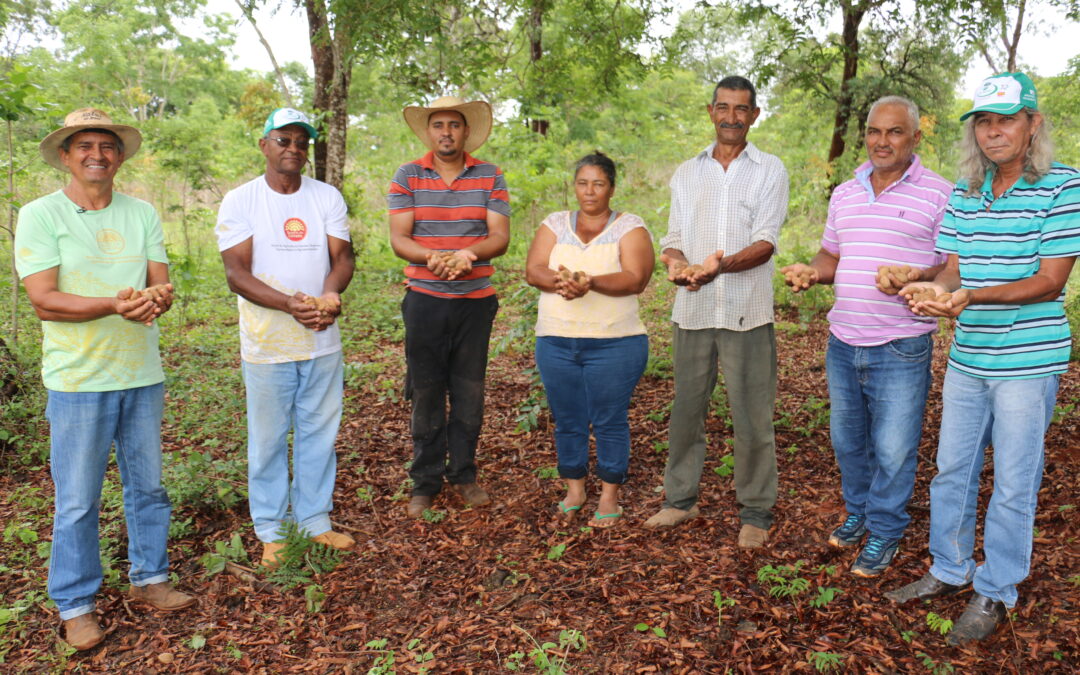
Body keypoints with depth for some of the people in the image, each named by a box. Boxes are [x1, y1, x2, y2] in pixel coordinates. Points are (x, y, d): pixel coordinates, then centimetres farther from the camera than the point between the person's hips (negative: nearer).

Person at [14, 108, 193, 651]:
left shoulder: (142, 214, 8)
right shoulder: (40, 215, -4)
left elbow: (163, 285, 1)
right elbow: (44, 301, -13)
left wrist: (157, 296, -23)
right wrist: (115, 304, -28)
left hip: (142, 376, 4)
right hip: (77, 381, -4)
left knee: (148, 487, 14)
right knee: (77, 500, 4)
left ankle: (148, 578, 31)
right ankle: (75, 604, 21)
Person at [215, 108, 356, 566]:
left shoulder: (327, 197, 7)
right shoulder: (239, 201, -2)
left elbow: (342, 257, 0)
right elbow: (237, 273, -10)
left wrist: (331, 293, -24)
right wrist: (290, 304, -27)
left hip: (323, 342, 3)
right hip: (266, 345, -2)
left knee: (319, 434, 11)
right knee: (268, 439, 6)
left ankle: (315, 519, 27)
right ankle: (271, 531, 22)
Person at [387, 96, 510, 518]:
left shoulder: (490, 177, 3)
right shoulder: (408, 177, 2)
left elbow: (500, 237, -5)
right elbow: (398, 239, -5)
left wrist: (467, 254, -25)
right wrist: (435, 258, -25)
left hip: (476, 300, 1)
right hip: (425, 299, -1)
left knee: (470, 392, 8)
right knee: (426, 393, 4)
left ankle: (464, 475, 24)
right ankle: (425, 483, 17)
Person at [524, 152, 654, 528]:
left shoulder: (630, 227, 2)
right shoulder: (554, 225, 11)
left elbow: (635, 279, -13)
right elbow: (533, 270, -2)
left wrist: (591, 282, -29)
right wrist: (560, 281, -24)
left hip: (614, 344, -3)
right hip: (556, 342, 3)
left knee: (610, 422, 2)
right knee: (567, 421, 11)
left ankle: (609, 497, 16)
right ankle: (574, 490, 27)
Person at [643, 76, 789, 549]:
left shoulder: (769, 171, 3)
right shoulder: (687, 173, 14)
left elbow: (766, 242, -8)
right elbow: (673, 238, 11)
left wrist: (720, 266, -27)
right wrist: (676, 264, -13)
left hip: (746, 313, -3)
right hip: (692, 310, 3)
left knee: (752, 417, 2)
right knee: (686, 409, 10)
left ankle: (755, 511, 15)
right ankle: (680, 497, 25)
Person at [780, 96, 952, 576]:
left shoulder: (939, 194, -5)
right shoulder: (845, 194, 12)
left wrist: (915, 278, -27)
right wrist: (812, 272, -2)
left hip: (900, 349, -5)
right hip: (843, 342, 6)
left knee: (893, 450, 3)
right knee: (847, 438, 18)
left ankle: (884, 532, 23)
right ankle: (858, 511, 39)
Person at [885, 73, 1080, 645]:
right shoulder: (964, 192, 7)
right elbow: (954, 266, 7)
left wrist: (972, 296, -27)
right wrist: (935, 289, -17)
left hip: (1028, 360, -5)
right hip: (967, 357, 6)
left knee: (1013, 484, 5)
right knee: (952, 470, 16)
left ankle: (995, 592, 23)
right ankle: (949, 571, 34)